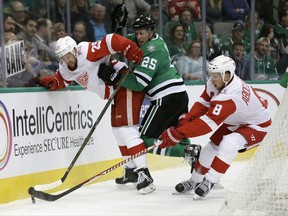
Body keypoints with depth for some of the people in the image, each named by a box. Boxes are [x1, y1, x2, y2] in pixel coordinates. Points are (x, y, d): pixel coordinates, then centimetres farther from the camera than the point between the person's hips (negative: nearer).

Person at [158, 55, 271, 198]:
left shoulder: (230, 96, -40)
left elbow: (208, 123, -43)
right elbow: (203, 104, -5)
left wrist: (177, 134, -43)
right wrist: (186, 119, -23)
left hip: (258, 126, -9)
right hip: (235, 123, 9)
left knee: (229, 143, -32)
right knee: (212, 146, 7)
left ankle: (210, 181, -21)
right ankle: (195, 181, 25)